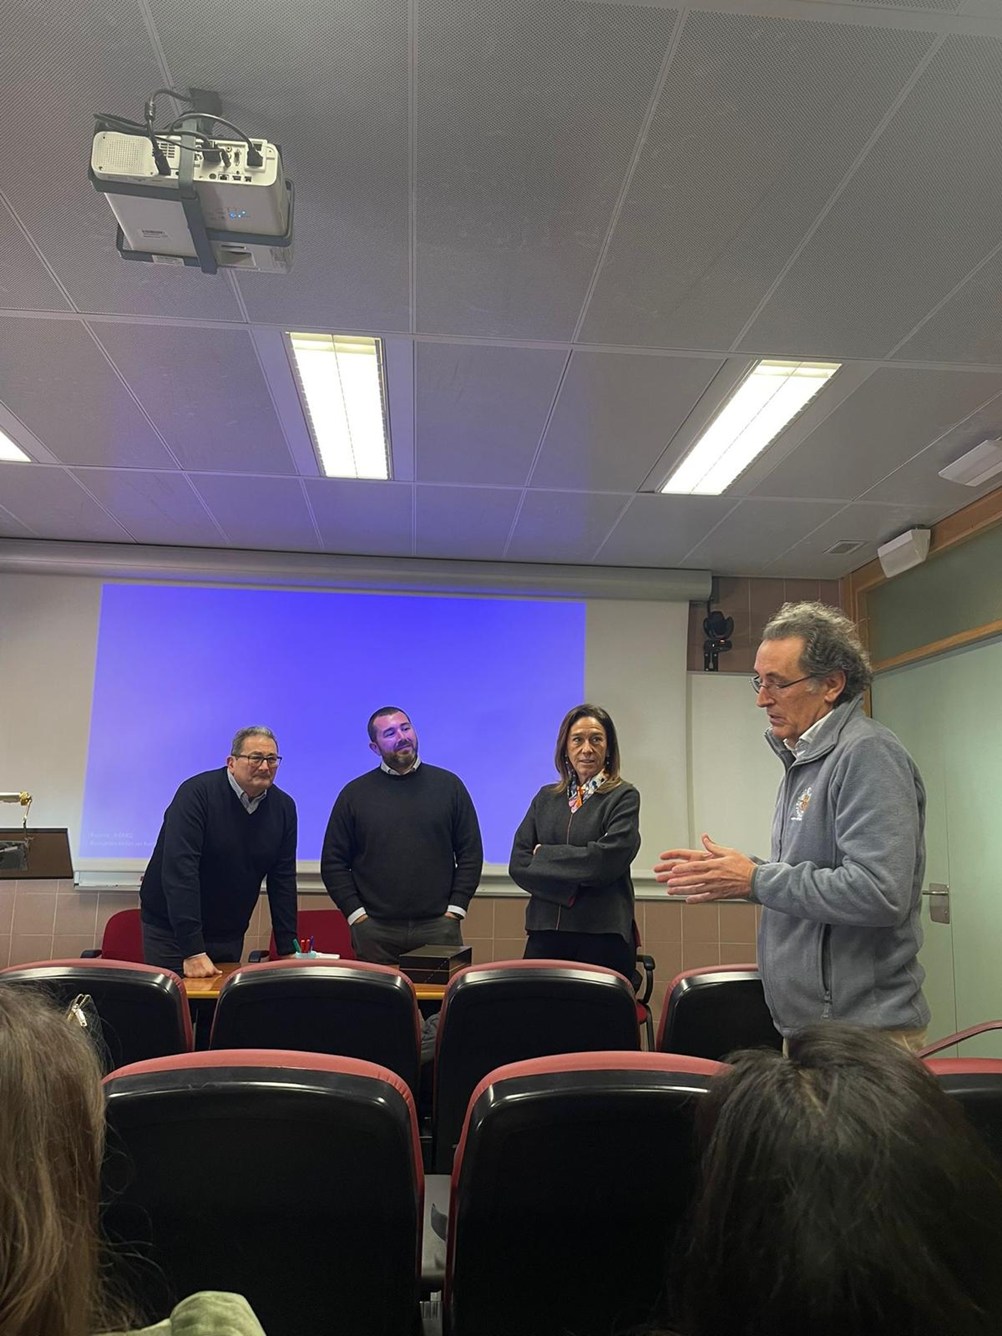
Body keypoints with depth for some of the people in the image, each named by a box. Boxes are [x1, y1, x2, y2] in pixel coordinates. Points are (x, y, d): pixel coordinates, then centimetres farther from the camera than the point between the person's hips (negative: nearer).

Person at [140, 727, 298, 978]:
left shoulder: (283, 807, -3)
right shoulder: (197, 793, -19)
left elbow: (283, 880, 0)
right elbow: (179, 870, -26)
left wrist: (288, 950, -5)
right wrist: (192, 951, -30)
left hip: (229, 935, 5)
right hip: (171, 931, -4)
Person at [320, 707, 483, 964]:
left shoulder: (449, 785, 5)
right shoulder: (354, 794, 6)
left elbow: (471, 854, 6)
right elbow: (333, 862, 6)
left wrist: (455, 910, -2)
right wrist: (356, 913, -3)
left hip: (438, 927, 0)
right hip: (374, 931, 0)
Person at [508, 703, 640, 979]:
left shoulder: (623, 797, 1)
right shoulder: (546, 798, 12)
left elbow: (607, 859, -13)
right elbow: (518, 864, 4)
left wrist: (543, 855, -4)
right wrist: (568, 888, -10)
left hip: (603, 936, -3)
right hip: (545, 932, 3)